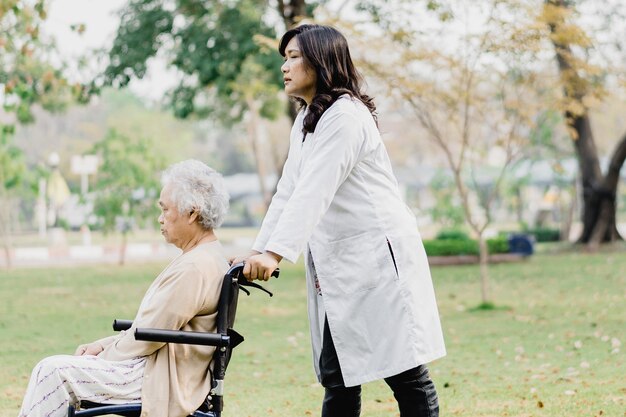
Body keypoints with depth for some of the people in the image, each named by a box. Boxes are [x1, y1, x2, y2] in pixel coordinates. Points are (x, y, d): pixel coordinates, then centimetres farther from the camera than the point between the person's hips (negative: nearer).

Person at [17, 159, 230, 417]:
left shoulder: (194, 268, -20)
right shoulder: (207, 258, 15)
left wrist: (102, 355, -3)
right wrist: (101, 346, 11)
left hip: (162, 383, -11)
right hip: (158, 369, 11)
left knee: (54, 371, -12)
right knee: (53, 368, 10)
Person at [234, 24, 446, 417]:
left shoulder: (345, 115, -13)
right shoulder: (306, 120, 17)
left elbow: (313, 192, -23)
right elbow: (288, 193, 12)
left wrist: (275, 253, -31)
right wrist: (258, 250, 2)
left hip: (378, 258, -9)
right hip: (336, 266, 9)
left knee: (405, 373, -5)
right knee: (337, 377, 6)